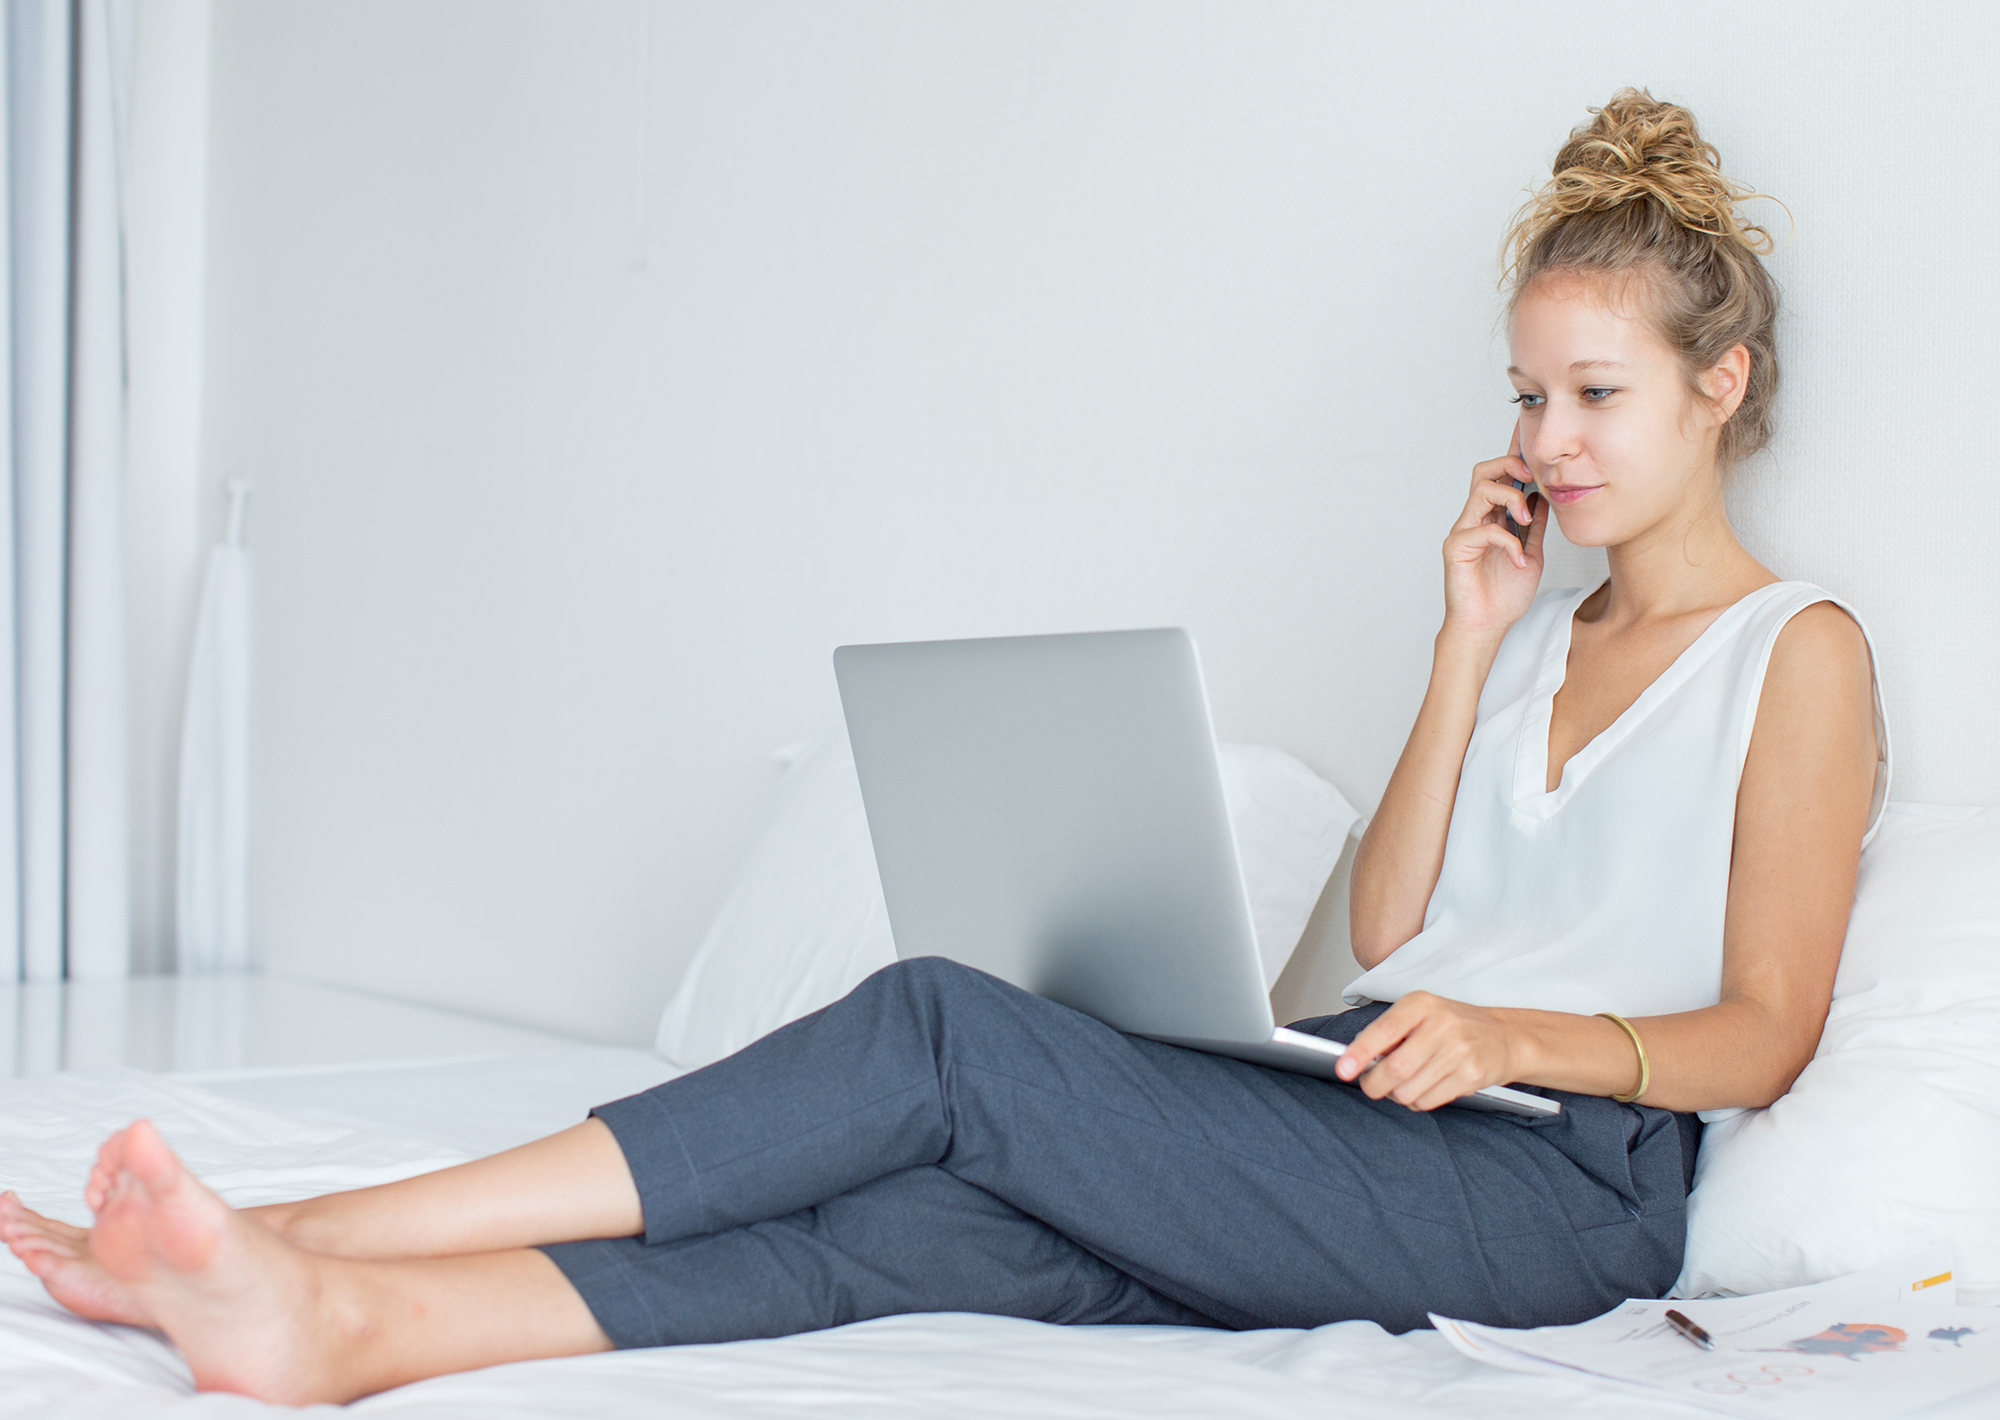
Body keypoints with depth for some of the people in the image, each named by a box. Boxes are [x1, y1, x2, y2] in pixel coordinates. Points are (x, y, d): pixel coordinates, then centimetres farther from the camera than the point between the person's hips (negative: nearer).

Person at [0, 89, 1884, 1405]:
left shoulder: (1799, 654, 7)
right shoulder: (1535, 633, 26)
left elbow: (1761, 1033, -1)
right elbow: (1385, 935, 15)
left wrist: (1514, 1032, -18)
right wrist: (1472, 640, 12)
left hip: (1557, 1187, -6)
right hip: (1356, 1123, 6)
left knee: (943, 1029, -24)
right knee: (933, 1221, -23)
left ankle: (312, 1234, -27)